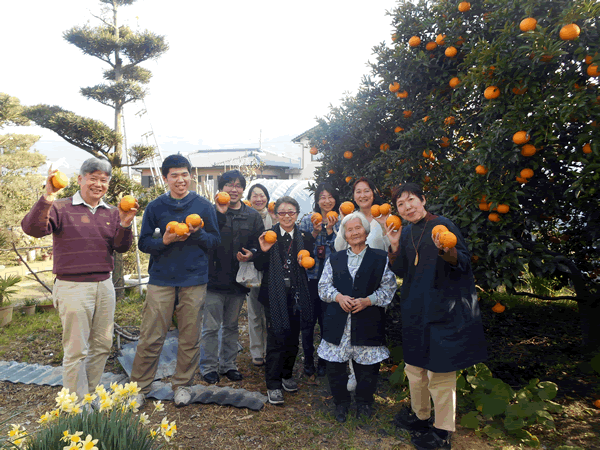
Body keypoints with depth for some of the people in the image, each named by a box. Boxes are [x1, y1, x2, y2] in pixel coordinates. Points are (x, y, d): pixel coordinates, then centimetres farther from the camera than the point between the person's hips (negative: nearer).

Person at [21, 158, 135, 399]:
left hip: (104, 286, 5)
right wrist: (46, 199, -30)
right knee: (76, 351, 1)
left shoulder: (111, 213, 10)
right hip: (73, 287, -5)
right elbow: (33, 229, -17)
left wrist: (125, 224, -14)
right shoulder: (61, 207, -3)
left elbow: (122, 247, 4)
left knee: (102, 345, 12)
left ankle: (92, 395, 30)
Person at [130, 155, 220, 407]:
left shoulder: (204, 206, 4)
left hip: (194, 280, 0)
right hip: (161, 279, 0)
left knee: (190, 338, 8)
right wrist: (165, 240, -14)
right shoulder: (155, 207, 4)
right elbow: (143, 243, 4)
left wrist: (197, 233, -13)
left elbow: (215, 241, 6)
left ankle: (183, 385, 25)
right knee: (151, 337, 2)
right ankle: (139, 387, 20)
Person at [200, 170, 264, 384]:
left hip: (238, 280, 4)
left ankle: (228, 365, 31)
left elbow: (259, 244, 8)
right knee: (211, 326, 3)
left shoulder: (252, 215, 6)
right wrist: (220, 213, -26)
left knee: (231, 326, 17)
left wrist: (251, 253, -12)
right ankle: (209, 367, 20)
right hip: (214, 277, -3)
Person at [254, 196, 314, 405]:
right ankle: (273, 385, 11)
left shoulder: (304, 237, 4)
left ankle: (286, 375, 35)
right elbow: (259, 267, -3)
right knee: (276, 339, -3)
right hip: (275, 294, -3)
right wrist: (264, 251, -21)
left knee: (293, 338, 13)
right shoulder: (269, 235, -2)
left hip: (296, 294, 3)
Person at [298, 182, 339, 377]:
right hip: (311, 276, 0)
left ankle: (324, 361, 23)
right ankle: (308, 360, 22)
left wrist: (330, 230, -14)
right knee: (308, 320, 4)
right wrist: (315, 232, -14)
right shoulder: (307, 221, 5)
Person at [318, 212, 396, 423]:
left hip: (368, 322, -2)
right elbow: (323, 286, 9)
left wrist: (367, 300, -12)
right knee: (334, 365, 5)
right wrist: (338, 296, -10)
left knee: (367, 366, 7)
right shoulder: (335, 259, 12)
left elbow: (388, 288, 1)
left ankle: (364, 402, 32)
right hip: (338, 322, 2)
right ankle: (341, 402, 28)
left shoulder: (381, 258, 5)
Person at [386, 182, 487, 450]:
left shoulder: (442, 225, -11)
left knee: (439, 372, 1)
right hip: (415, 311, 7)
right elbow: (400, 271, 9)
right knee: (414, 366, 18)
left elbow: (464, 262, -17)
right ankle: (419, 416, 39)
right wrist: (394, 247, -6)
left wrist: (444, 250, -36)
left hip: (442, 311, -7)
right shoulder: (406, 233, 8)